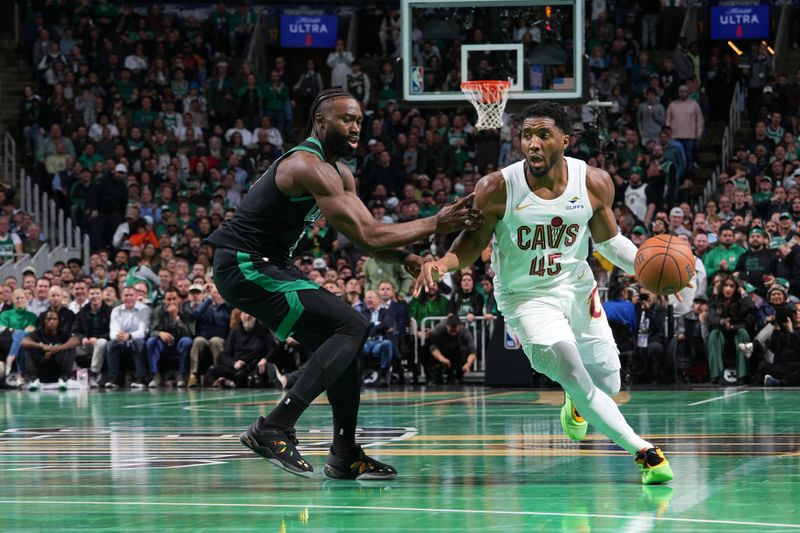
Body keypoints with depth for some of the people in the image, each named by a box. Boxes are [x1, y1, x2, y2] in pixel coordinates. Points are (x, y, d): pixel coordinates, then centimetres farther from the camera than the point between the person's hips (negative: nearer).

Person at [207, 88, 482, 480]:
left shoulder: (338, 173, 14)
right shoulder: (309, 167, -20)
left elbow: (364, 233, 16)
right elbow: (365, 236, -24)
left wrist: (405, 257, -4)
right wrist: (435, 224, -19)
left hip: (271, 266, 11)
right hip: (244, 267, -11)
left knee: (343, 338, 12)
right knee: (351, 327, -17)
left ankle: (345, 455, 17)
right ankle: (273, 429, -24)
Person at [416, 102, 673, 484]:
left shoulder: (594, 183, -12)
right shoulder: (497, 189, -21)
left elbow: (608, 240, 4)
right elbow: (473, 243, -8)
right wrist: (441, 263, -29)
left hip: (577, 287, 4)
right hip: (526, 296, -4)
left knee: (608, 386, 13)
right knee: (578, 383, -21)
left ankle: (575, 406, 50)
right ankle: (643, 451, -8)